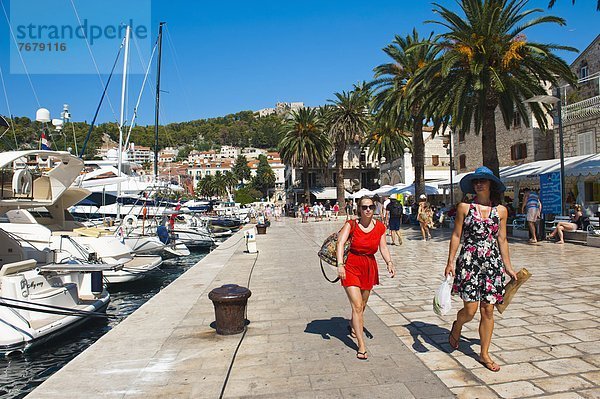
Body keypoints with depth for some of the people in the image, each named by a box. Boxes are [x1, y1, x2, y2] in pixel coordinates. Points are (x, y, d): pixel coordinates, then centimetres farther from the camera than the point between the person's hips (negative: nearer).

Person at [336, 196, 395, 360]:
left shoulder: (379, 226, 1)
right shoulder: (351, 225, -11)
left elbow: (383, 247, 2)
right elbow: (340, 243, -20)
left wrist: (389, 263, -14)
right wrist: (340, 264, -31)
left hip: (370, 267, 4)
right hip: (352, 267, -4)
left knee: (362, 305, 18)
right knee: (357, 306, -10)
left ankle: (352, 326, 49)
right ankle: (361, 345, -4)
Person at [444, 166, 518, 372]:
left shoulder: (501, 210, 6)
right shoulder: (464, 207, -1)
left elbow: (502, 239, 12)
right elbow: (456, 235, 0)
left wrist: (508, 266, 13)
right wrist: (450, 262, -3)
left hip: (493, 263, 3)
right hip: (469, 262, -2)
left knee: (488, 311, 6)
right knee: (470, 310, -3)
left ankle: (484, 354, 22)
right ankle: (457, 327, 32)